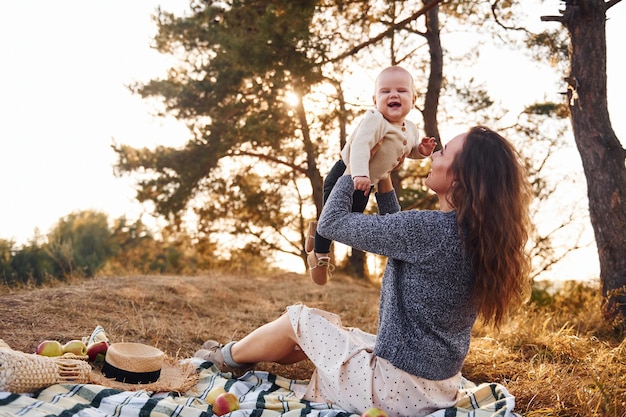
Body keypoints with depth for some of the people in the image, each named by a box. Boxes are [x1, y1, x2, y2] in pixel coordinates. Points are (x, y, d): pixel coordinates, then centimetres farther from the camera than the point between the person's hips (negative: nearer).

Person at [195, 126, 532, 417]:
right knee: (327, 324, 23)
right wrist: (382, 177, 14)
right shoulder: (476, 234, 0)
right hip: (439, 387, 8)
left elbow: (331, 223, -17)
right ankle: (239, 357, 41)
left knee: (299, 318, 9)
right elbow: (398, 235, 17)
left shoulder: (431, 229, -27)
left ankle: (227, 357, 35)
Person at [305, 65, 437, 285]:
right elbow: (360, 145, -39)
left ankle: (318, 229, 46)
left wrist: (422, 150, -5)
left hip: (367, 183, 8)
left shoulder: (411, 129, 0)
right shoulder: (375, 120, -27)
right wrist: (360, 174, -51)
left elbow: (408, 150, 18)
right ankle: (319, 254, 25)